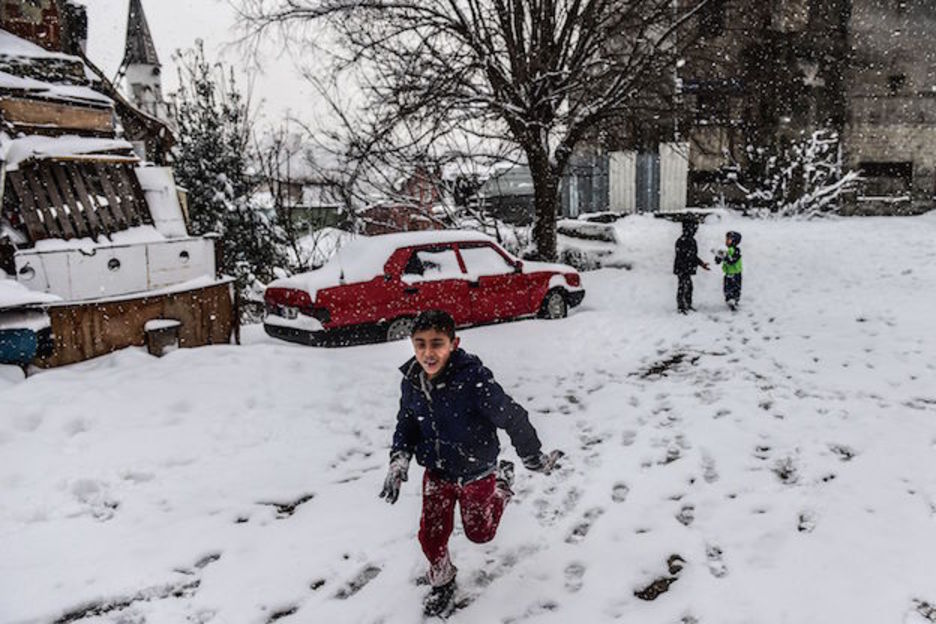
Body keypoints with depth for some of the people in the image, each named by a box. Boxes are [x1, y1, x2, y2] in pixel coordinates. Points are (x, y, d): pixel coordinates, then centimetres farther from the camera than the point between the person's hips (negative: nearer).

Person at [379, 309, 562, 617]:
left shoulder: (474, 379, -34)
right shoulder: (411, 381, -14)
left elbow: (513, 419, -23)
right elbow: (406, 423, 5)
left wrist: (535, 459, -12)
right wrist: (398, 461, -7)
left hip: (476, 473, -3)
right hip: (436, 472, 4)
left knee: (479, 533, 18)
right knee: (431, 534, 7)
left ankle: (502, 478, 43)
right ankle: (442, 582, 39)